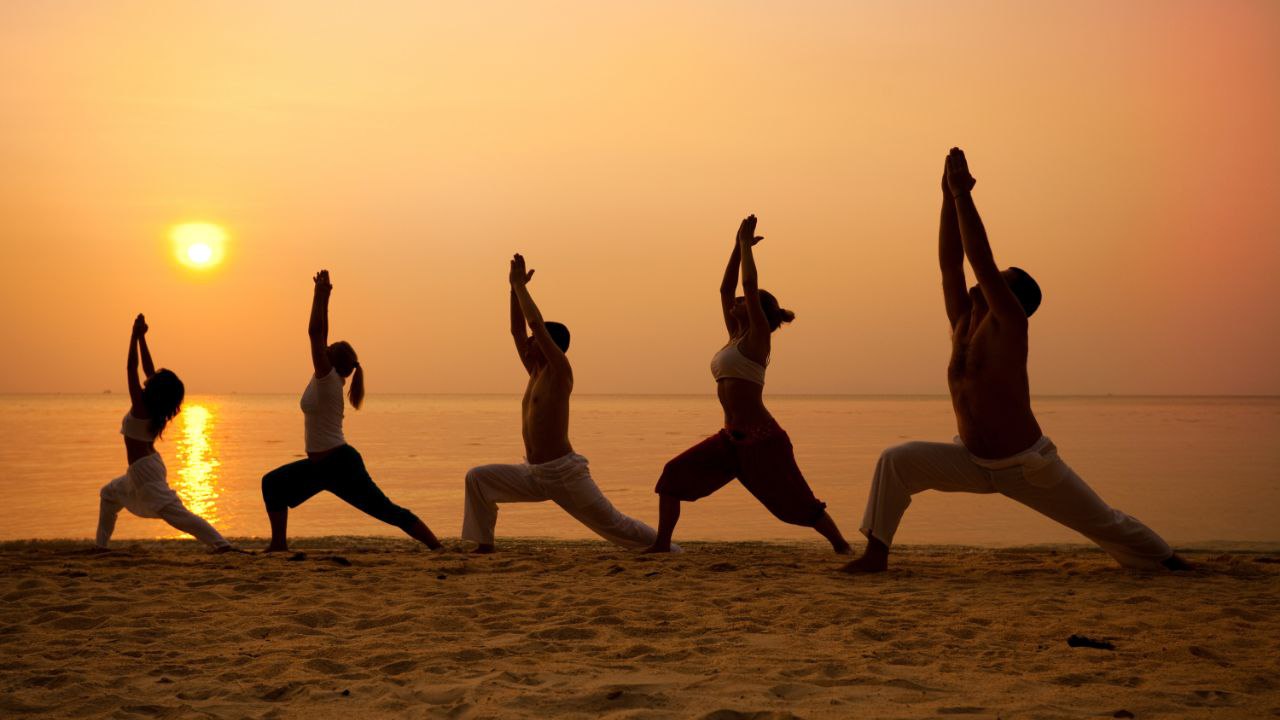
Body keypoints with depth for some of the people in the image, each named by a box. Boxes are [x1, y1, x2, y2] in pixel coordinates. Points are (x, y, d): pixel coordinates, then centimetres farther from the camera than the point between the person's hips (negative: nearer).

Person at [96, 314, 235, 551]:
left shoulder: (141, 406, -17)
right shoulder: (156, 408, 3)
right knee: (109, 494, 28)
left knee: (176, 512, -16)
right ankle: (101, 544, 31)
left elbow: (131, 368, -17)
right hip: (147, 466, 10)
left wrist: (135, 335, -13)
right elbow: (148, 369, 11)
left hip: (144, 469, -10)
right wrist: (141, 337, 11)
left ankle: (220, 543, -25)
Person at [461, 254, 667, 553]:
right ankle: (484, 545, 1)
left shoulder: (560, 371, -11)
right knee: (477, 478, -2)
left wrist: (520, 286, -9)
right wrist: (515, 287, 10)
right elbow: (517, 329, 14)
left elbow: (536, 323, -18)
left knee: (614, 525, -2)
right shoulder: (537, 372, 11)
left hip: (565, 473, -8)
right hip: (533, 474, 8)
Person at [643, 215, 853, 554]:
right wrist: (739, 245, 18)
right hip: (732, 438, 8)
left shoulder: (758, 337, -6)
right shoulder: (736, 337, 15)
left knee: (795, 503, 0)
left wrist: (746, 244, -2)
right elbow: (725, 288, 19)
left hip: (762, 439, -8)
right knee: (673, 474, -1)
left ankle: (841, 544, 17)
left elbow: (749, 285, -13)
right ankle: (662, 544, 1)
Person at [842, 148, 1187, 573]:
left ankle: (1167, 561, 33)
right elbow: (950, 263, -4)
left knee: (1104, 523, 8)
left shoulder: (1010, 326, -16)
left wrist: (963, 194, -24)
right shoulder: (963, 325, 1)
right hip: (972, 462, 5)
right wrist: (949, 195, -9)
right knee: (896, 462, -14)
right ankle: (876, 554, -10)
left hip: (1028, 467, -5)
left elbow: (981, 259, -25)